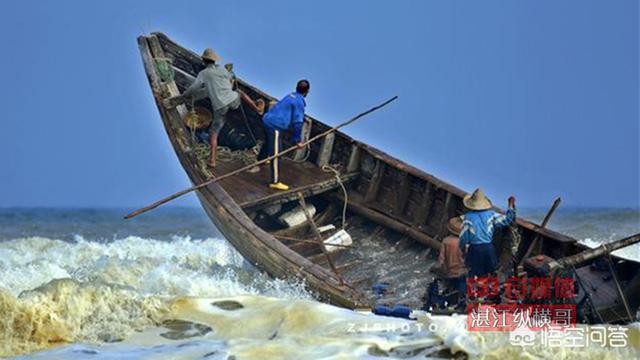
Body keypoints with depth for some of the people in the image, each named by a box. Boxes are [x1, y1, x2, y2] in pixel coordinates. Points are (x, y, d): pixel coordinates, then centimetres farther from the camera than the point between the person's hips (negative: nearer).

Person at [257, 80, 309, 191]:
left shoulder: (291, 96, 15)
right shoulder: (299, 102, -13)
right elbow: (297, 122, -16)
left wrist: (303, 118, 53)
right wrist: (298, 140, -10)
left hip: (267, 120, 10)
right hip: (275, 125, -10)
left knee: (269, 142, 36)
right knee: (275, 153, -9)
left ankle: (261, 159, 64)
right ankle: (275, 182, -11)